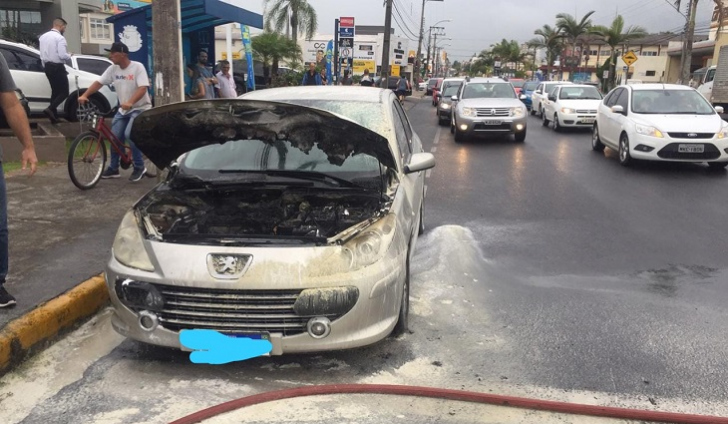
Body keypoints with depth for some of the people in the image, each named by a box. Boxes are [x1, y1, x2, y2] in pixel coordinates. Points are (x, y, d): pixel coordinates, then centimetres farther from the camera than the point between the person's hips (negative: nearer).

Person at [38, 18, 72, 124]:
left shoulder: (43, 36, 11)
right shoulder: (60, 37, -15)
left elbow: (42, 53, 13)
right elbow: (62, 55, -22)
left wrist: (45, 65, 20)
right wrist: (69, 56, -2)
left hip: (48, 66, 9)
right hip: (57, 67, -8)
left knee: (55, 91, 15)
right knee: (64, 92, -3)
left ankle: (54, 116, 13)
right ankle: (50, 109, -20)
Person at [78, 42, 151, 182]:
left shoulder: (137, 67, -16)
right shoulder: (113, 69, 2)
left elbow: (143, 88, -26)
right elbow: (98, 83, 3)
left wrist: (130, 102, -40)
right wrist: (84, 95, -11)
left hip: (140, 108, -7)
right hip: (123, 110, 7)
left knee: (129, 134, -24)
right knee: (115, 137, 2)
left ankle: (139, 167, -10)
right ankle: (113, 168, 17)